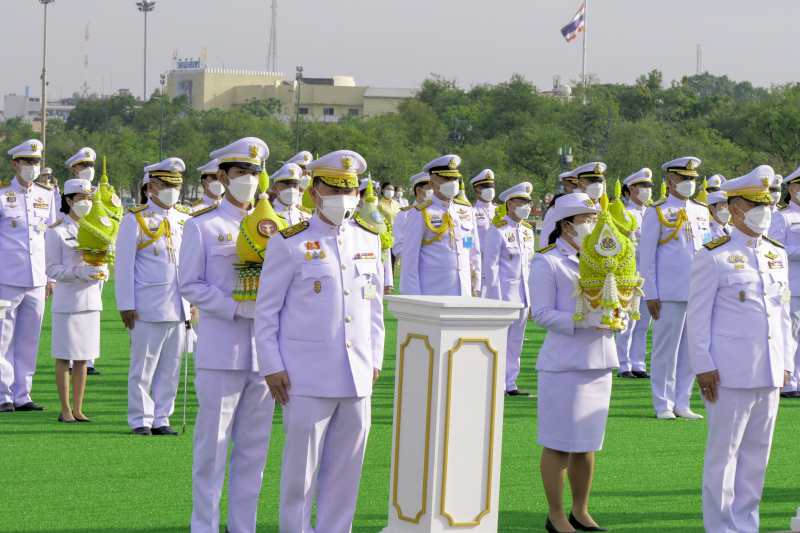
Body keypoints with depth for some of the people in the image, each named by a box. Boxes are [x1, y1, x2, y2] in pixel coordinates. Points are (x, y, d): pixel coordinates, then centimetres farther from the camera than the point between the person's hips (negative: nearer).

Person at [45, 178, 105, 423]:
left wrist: (101, 272, -6)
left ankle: (78, 409, 14)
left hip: (90, 299, 5)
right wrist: (79, 272, -22)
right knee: (64, 356, 0)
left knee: (83, 356, 8)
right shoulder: (56, 231, -5)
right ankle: (65, 410, 7)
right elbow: (52, 269, -8)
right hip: (67, 300, -5)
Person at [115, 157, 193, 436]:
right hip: (148, 307, -5)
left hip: (179, 306, 5)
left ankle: (161, 419, 15)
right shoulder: (135, 219, -3)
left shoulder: (185, 218, 12)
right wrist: (126, 306, -8)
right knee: (143, 368, -1)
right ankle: (140, 420, 9)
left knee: (171, 367, 7)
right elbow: (124, 265, -4)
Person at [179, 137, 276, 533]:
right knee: (213, 445, -2)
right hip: (220, 349, -4)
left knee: (254, 446, 7)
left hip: (263, 349, 5)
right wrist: (239, 307, -15)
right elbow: (190, 285, -4)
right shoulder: (202, 226, 1)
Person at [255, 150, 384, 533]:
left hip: (357, 376, 4)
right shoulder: (289, 243, -3)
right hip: (308, 378, -4)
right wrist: (272, 367, -7)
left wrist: (374, 359, 13)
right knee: (300, 466, 0)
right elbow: (266, 310, -2)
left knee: (345, 470, 8)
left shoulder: (368, 240, 12)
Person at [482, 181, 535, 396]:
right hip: (503, 293, -7)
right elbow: (491, 266, -10)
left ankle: (510, 384, 13)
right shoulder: (497, 231, -8)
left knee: (516, 340, 8)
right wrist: (496, 298, -14)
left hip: (522, 294, 7)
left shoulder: (528, 231, 13)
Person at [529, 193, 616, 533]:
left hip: (599, 362, 7)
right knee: (559, 442, -2)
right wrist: (581, 321, -22)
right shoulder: (547, 263, -5)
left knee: (587, 442, 12)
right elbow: (541, 314, -11)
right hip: (564, 363, -7)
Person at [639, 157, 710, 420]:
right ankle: (663, 405, 7)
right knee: (665, 349, -1)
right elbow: (646, 256, -3)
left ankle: (682, 403, 15)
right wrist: (651, 295, -8)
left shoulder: (701, 211, 13)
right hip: (669, 294, -5)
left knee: (691, 349, 7)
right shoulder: (657, 213, -3)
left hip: (699, 292, 5)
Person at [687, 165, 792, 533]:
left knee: (758, 450, 10)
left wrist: (786, 362, 13)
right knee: (723, 451, 0)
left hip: (769, 372, 6)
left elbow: (783, 312, 17)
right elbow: (697, 317, -6)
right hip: (730, 372, -6)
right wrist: (703, 366, -11)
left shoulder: (778, 256, 13)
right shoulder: (713, 257, -6)